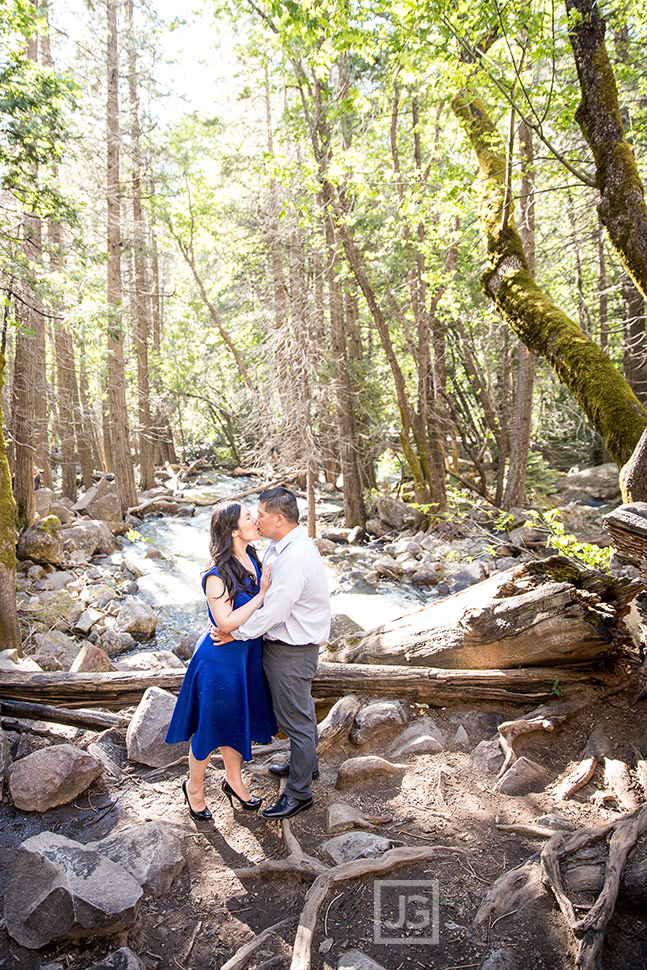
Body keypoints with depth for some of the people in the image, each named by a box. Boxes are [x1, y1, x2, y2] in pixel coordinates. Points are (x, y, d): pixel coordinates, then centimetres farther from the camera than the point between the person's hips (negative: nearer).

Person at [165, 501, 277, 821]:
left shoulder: (251, 559, -2)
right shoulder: (217, 575, -26)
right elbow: (225, 622, -29)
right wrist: (261, 596, -27)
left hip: (247, 654, 7)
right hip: (220, 659, -7)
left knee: (236, 721, 24)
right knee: (210, 726, 12)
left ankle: (233, 780, 46)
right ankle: (194, 787, 37)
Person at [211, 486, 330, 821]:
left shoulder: (295, 559, -30)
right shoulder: (279, 546, 3)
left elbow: (273, 611, -28)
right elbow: (263, 589, 13)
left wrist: (235, 632, -18)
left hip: (291, 650, -10)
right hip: (280, 641, 10)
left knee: (295, 717, 6)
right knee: (300, 709, 27)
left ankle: (299, 792, 23)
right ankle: (305, 764, 49)